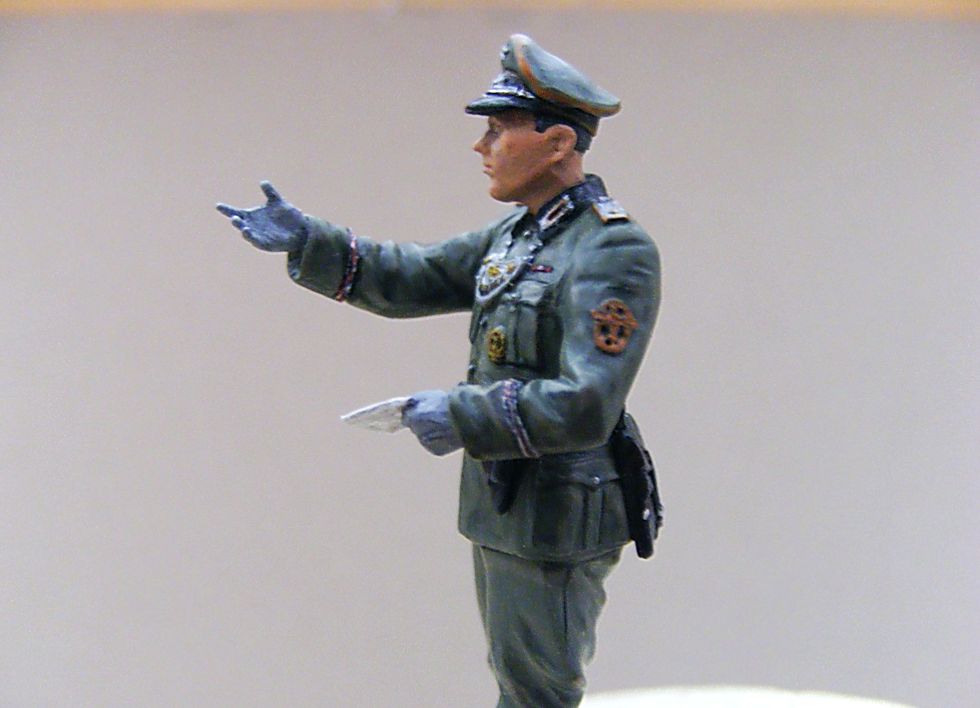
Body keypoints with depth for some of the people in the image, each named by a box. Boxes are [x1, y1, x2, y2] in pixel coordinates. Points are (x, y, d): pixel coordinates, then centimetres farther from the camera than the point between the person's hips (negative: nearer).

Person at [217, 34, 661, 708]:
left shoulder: (615, 250, -21)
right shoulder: (515, 233, 8)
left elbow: (585, 407, -29)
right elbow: (415, 278, 13)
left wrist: (462, 416, -25)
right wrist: (306, 240, 3)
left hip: (554, 526, -9)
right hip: (503, 504, 9)